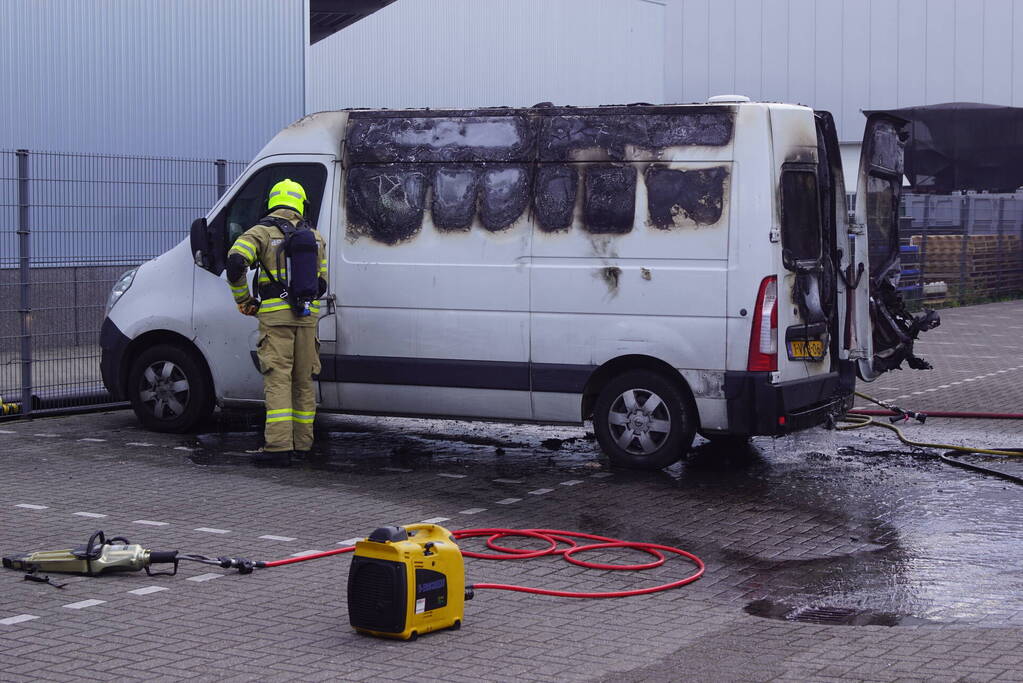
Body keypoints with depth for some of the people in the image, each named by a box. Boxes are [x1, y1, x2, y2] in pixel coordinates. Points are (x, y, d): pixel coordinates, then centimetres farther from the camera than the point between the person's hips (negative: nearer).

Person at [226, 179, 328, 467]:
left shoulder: (261, 232, 0)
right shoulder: (315, 237, 15)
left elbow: (236, 262, -16)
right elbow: (322, 283, 15)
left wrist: (243, 300, -2)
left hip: (275, 315, -4)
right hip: (307, 315, 4)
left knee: (278, 380, -7)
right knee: (303, 380, 13)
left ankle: (279, 447, -14)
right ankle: (302, 443, 18)